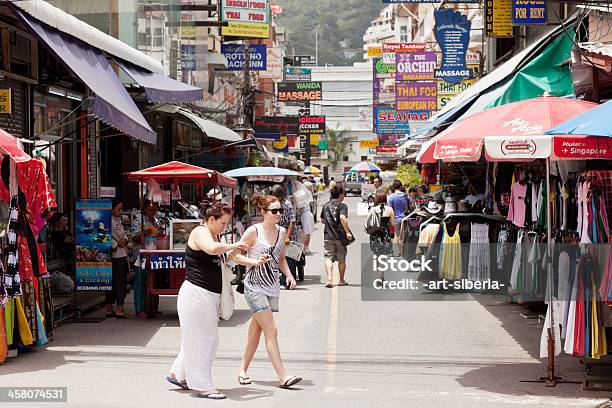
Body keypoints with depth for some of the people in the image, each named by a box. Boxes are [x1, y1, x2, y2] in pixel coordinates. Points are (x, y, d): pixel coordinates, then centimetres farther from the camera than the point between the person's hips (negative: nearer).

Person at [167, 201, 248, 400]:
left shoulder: (213, 235, 17)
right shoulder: (200, 232, -12)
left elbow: (217, 261, 27)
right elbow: (212, 249, -33)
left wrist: (233, 251, 11)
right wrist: (233, 245, -18)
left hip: (210, 295, 10)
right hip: (196, 294, -10)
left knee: (209, 338, 15)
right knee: (200, 339, -4)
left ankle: (177, 374, 27)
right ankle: (204, 386, 1)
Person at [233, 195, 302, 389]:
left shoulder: (281, 232, 7)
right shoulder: (253, 231, -11)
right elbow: (235, 255, -8)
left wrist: (289, 275, 2)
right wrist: (255, 261, -22)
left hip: (272, 286, 6)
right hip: (254, 286, -6)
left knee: (256, 330, 13)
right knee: (271, 331, -11)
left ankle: (243, 369, 27)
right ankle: (283, 376, -11)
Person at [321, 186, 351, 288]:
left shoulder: (325, 206, 9)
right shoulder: (342, 206, -8)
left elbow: (322, 220, 19)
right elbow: (342, 218, -25)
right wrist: (347, 232, -25)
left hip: (328, 236, 3)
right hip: (339, 237, -3)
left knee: (328, 258, -2)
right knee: (341, 259, 11)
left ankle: (329, 278, -22)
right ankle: (341, 280, 21)